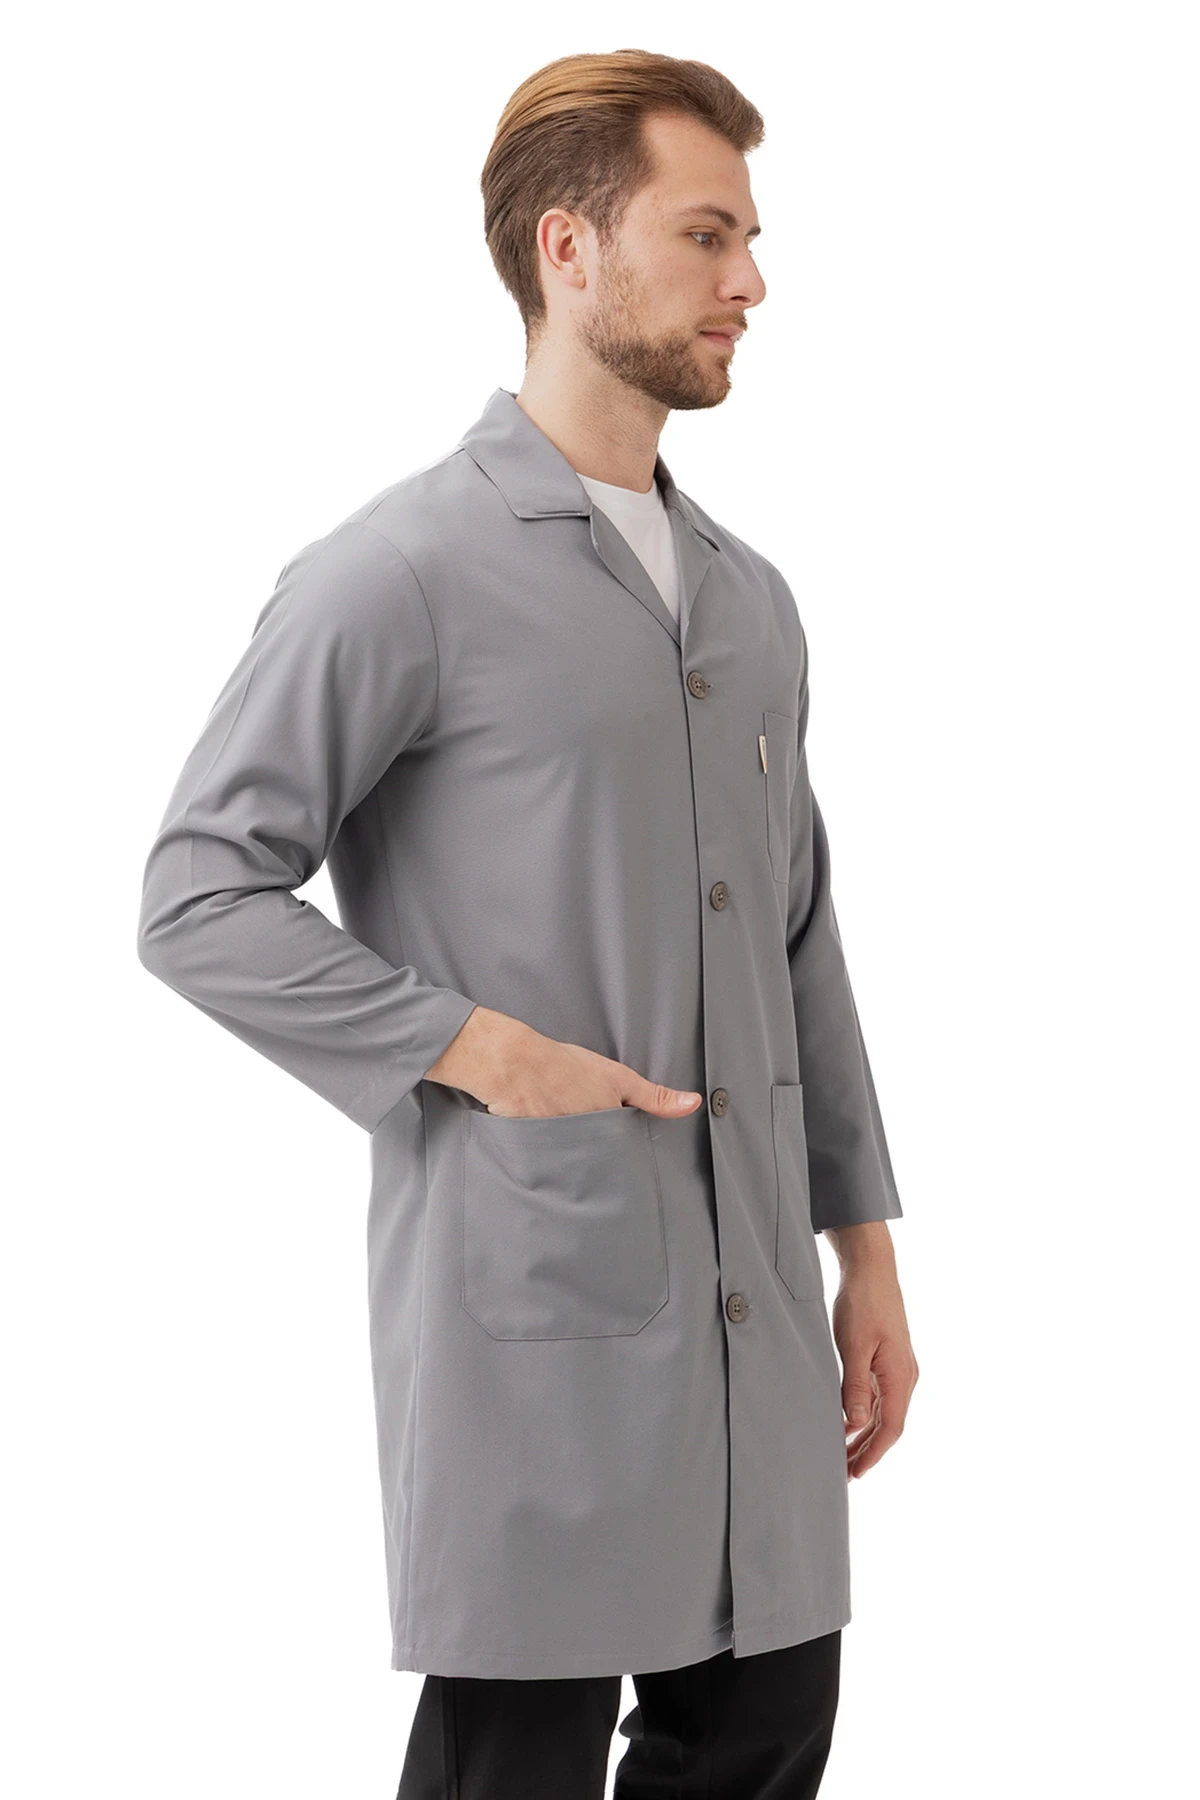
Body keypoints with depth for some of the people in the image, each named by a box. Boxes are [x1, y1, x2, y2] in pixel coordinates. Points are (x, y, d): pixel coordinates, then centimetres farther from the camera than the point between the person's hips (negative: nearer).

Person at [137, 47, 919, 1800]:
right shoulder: (406, 571, -8)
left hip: (757, 1307, 7)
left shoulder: (750, 597, 14)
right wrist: (482, 1050, -16)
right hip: (533, 1309, -7)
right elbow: (199, 897, -9)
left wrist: (866, 1246, 15)